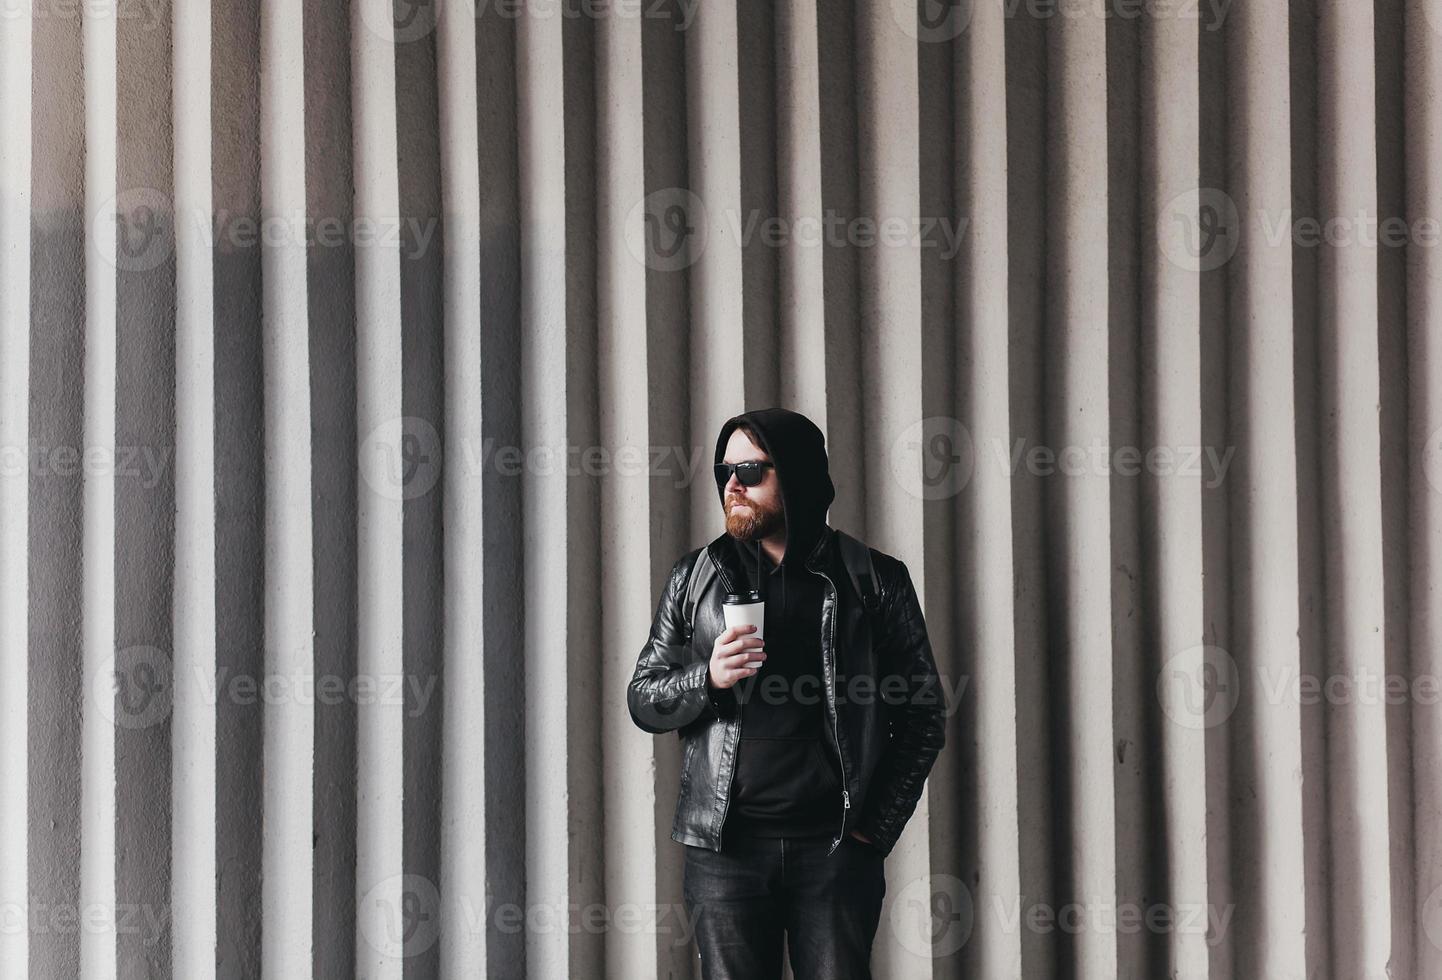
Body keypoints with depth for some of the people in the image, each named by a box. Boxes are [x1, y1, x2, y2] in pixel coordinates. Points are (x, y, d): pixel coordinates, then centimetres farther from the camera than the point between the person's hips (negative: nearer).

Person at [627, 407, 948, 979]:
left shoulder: (875, 582, 5)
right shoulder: (695, 578, 10)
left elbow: (922, 716, 7)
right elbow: (643, 701, 11)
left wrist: (878, 826, -1)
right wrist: (708, 679, -9)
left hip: (835, 847, -1)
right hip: (725, 848, 1)